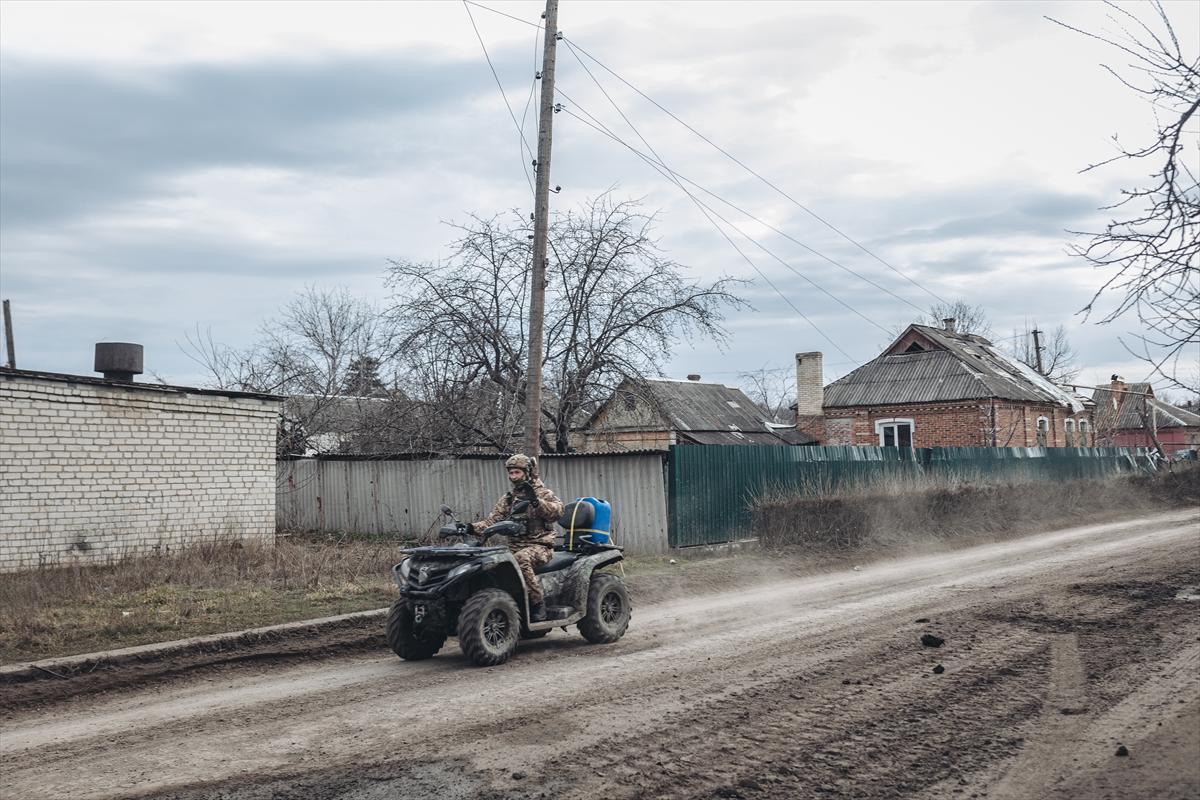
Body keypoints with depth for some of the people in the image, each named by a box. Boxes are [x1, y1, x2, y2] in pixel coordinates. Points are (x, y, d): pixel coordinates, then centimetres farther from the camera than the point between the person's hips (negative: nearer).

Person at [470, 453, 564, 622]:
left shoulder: (543, 493, 3)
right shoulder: (507, 498, 18)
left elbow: (558, 510, -16)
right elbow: (492, 521, 10)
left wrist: (536, 501, -29)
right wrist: (473, 528, -8)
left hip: (540, 546, -5)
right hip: (514, 546, 5)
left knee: (520, 559, -37)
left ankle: (538, 603, -26)